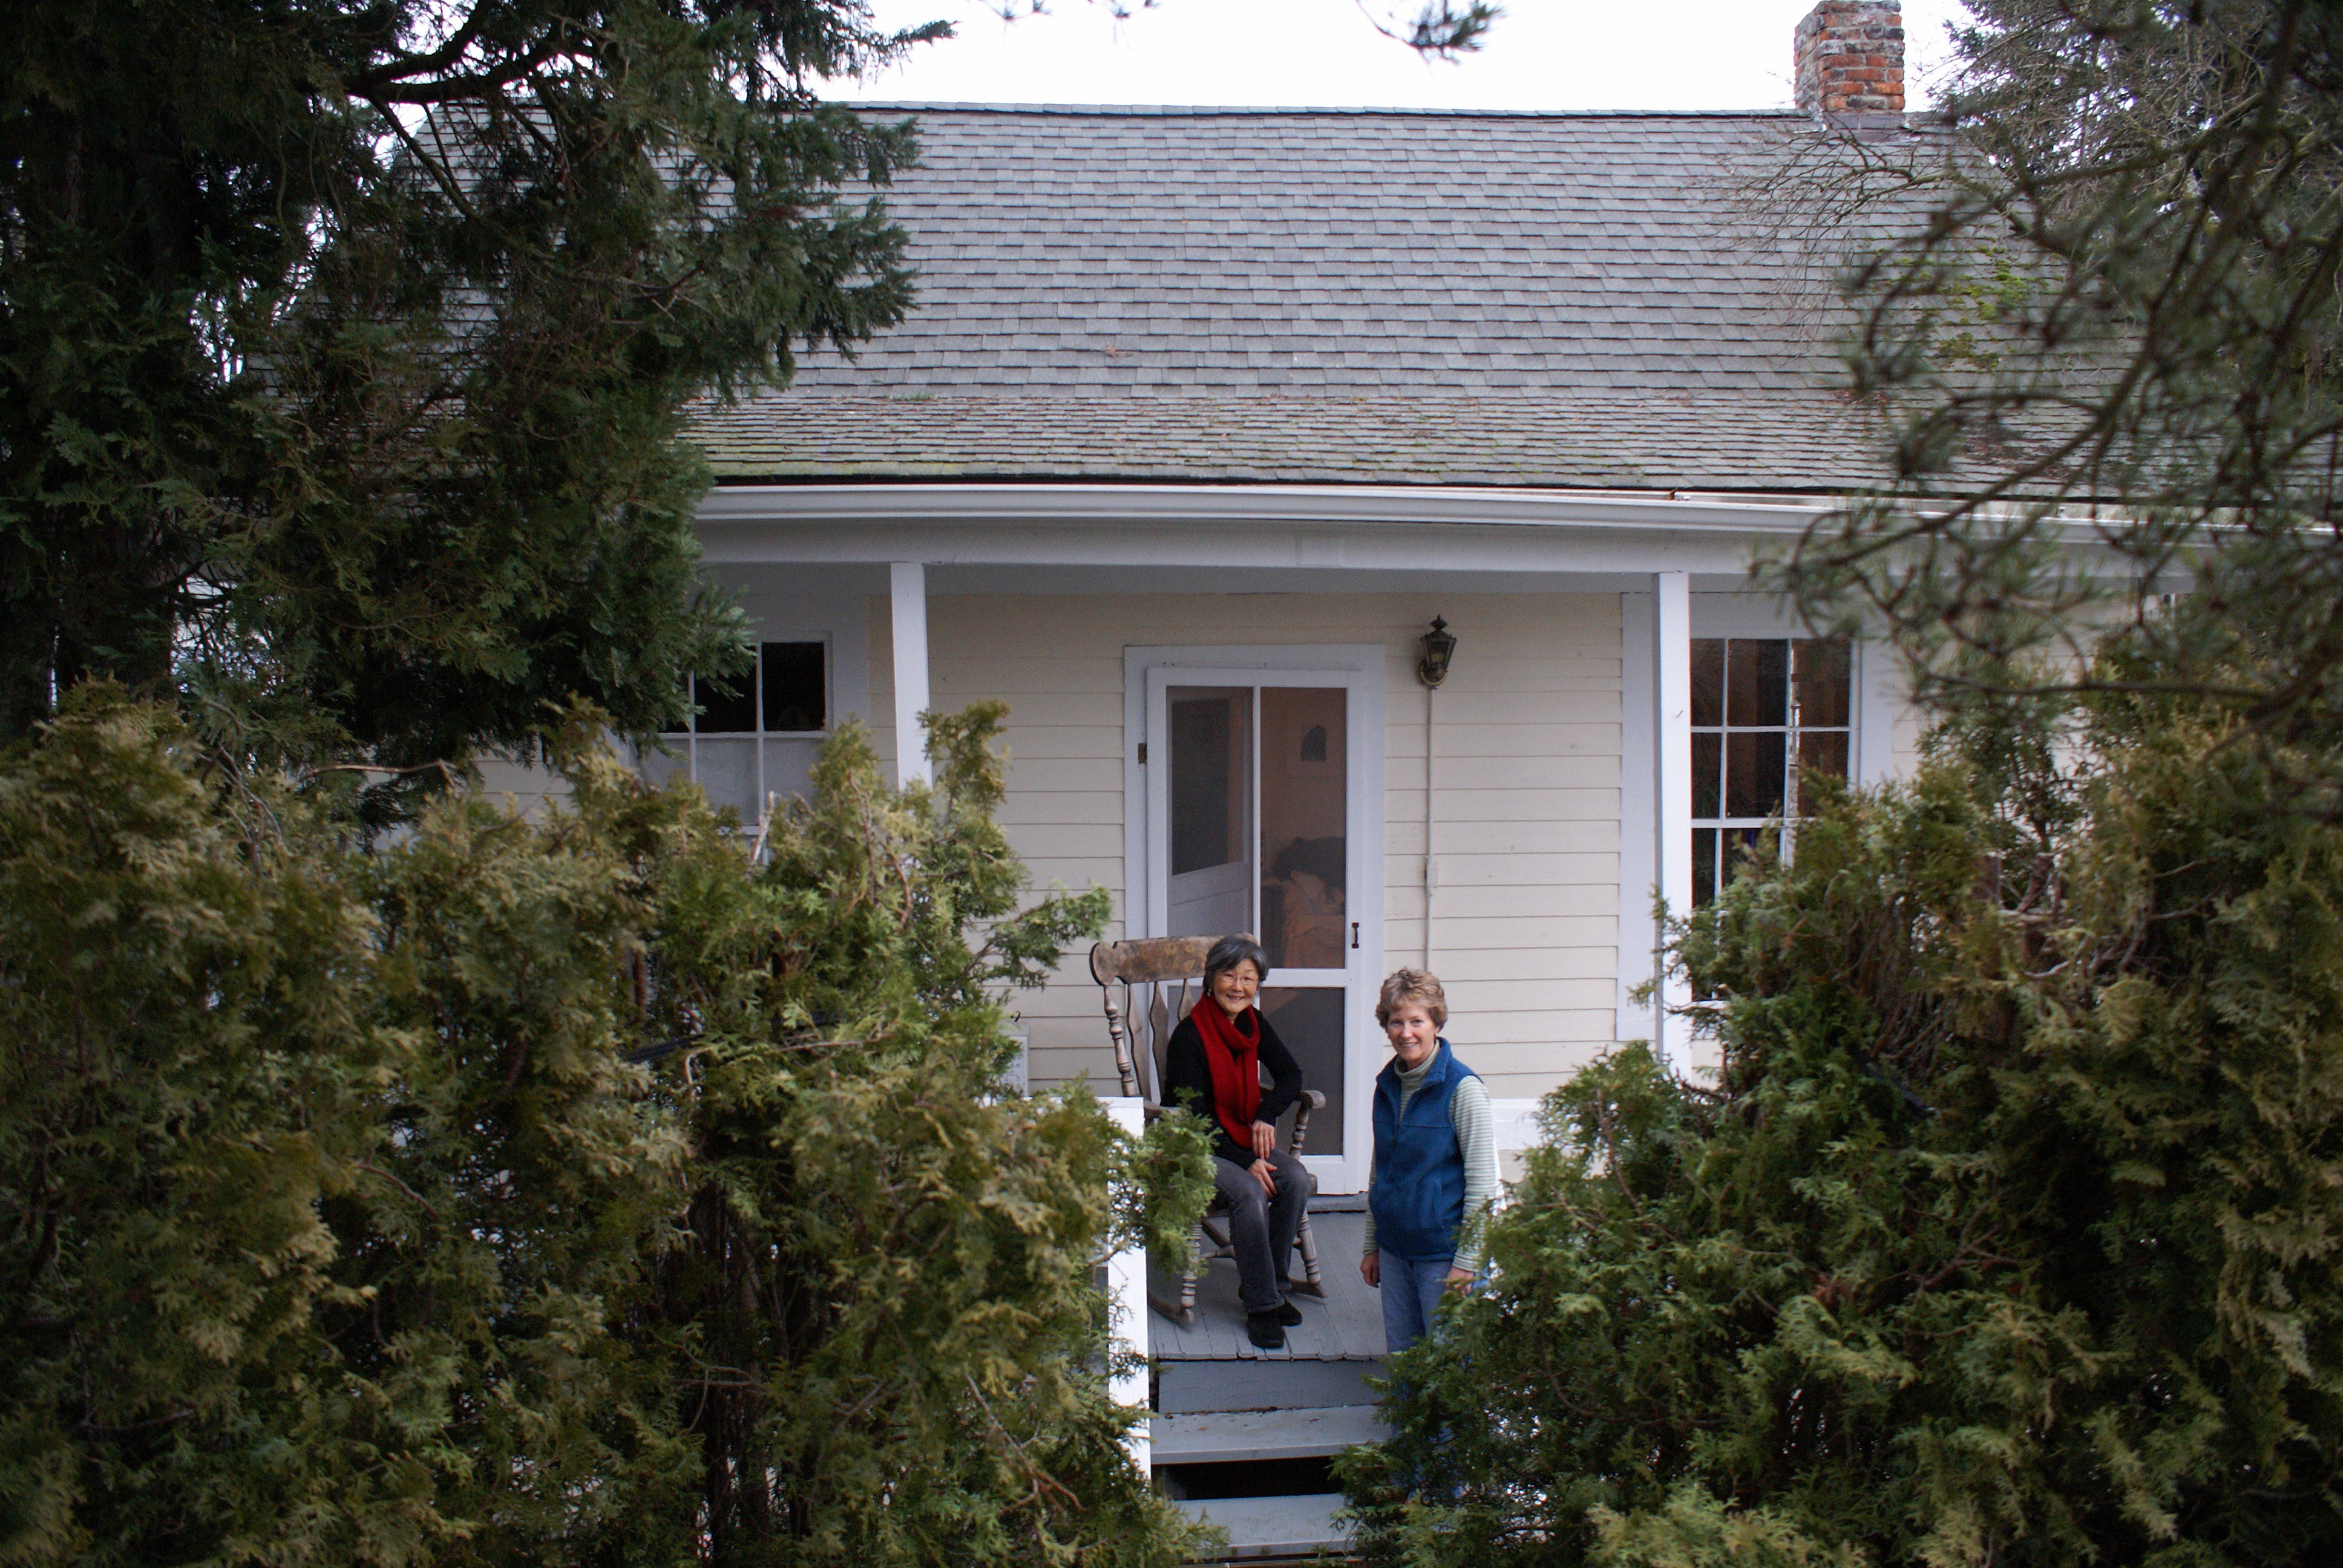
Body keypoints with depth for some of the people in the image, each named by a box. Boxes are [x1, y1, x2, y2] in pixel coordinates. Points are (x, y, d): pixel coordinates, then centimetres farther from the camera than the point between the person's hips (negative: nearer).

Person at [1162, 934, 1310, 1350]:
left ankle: (1273, 1283, -6)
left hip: (1246, 1141, 6)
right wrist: (1246, 1163, -22)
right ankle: (1261, 1305, -19)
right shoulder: (1189, 1035, -16)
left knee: (1295, 1179, -21)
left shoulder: (1253, 1023, 4)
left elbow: (1290, 1075, 10)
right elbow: (1194, 1115, -18)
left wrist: (1266, 1115, -10)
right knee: (1250, 1193, -32)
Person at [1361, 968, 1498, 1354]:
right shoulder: (1387, 1085, 7)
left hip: (1444, 1250, -6)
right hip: (1394, 1248, 6)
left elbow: (1482, 1181, -13)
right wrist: (1371, 1246, 16)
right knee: (1401, 1359, 12)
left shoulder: (1462, 1087, -13)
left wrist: (1467, 1262, -15)